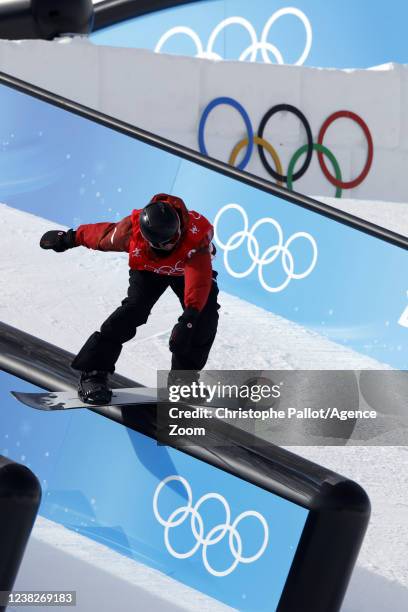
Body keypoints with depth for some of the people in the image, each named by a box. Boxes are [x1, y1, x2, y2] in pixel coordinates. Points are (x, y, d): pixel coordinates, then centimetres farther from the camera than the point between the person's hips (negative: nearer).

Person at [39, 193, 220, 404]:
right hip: (148, 269, 0)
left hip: (186, 269, 1)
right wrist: (69, 239, 0)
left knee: (205, 315, -18)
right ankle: (93, 373, -20)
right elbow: (102, 236, -16)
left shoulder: (197, 232, -45)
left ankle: (184, 373, 2)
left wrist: (189, 317, -69)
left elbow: (199, 281, -55)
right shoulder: (132, 229, -38)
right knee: (134, 309, -24)